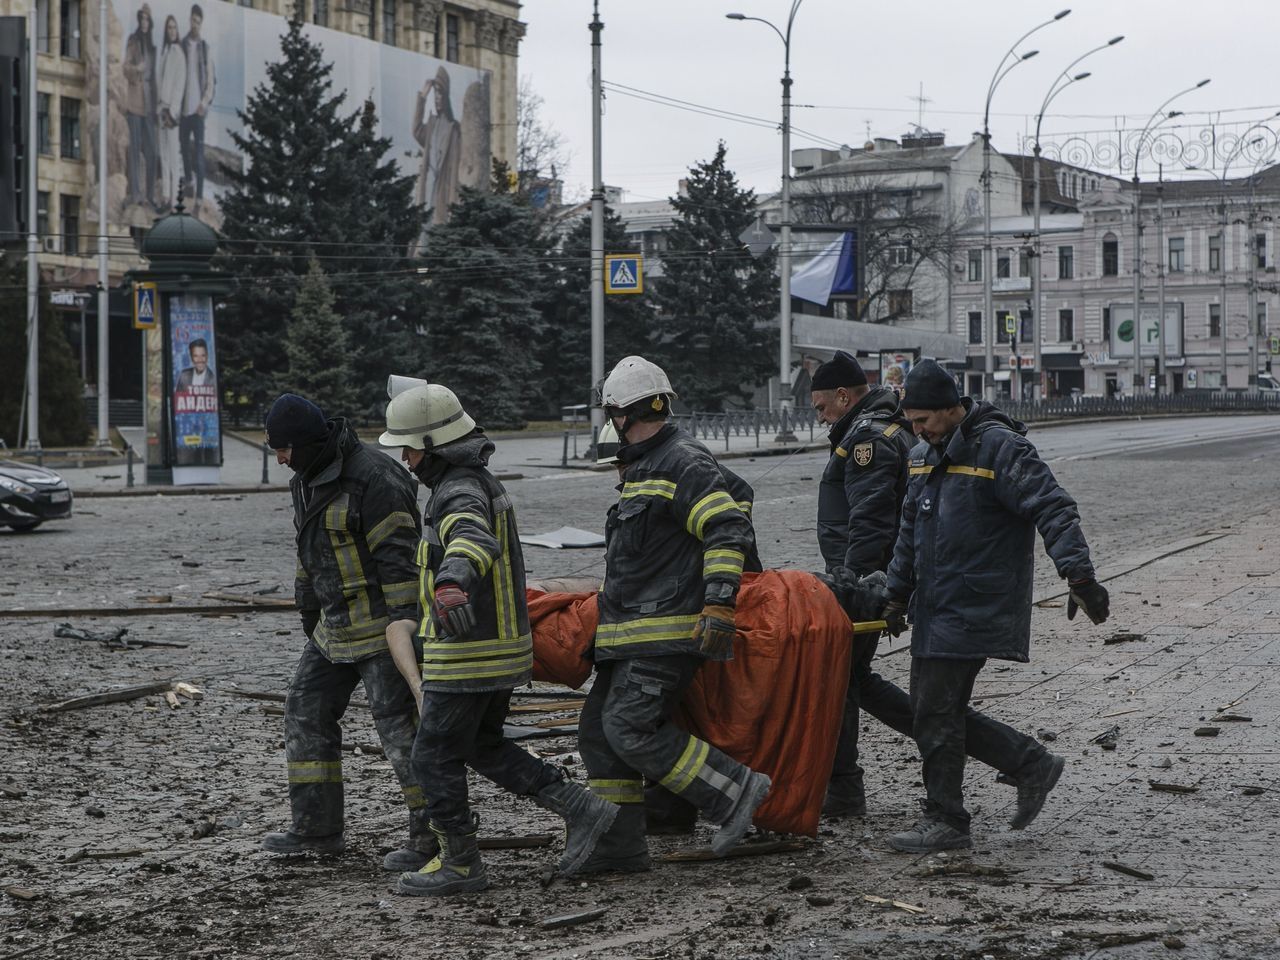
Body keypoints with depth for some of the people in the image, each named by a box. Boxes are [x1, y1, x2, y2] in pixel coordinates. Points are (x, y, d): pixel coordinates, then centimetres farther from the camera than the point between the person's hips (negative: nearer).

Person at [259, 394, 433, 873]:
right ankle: (316, 828, 19)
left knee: (400, 723, -8)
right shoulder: (309, 478, 10)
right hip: (337, 624, 10)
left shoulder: (372, 479, -21)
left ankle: (434, 834, -2)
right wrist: (307, 606, 26)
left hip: (381, 618, -10)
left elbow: (399, 555, -23)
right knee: (307, 712, 11)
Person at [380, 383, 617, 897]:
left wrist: (452, 579, -68)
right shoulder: (478, 483, 13)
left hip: (469, 656, -10)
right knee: (482, 748, 19)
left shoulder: (460, 494, -20)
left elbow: (474, 540, -45)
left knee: (434, 756, 2)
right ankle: (580, 809, 12)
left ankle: (459, 863, 12)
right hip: (501, 644, 10)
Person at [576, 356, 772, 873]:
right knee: (599, 729, 7)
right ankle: (618, 845, 10)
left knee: (630, 727, -18)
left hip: (667, 630, -10)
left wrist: (719, 605, -27)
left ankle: (735, 789, -11)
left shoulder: (685, 463, -12)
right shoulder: (643, 467, 20)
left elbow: (729, 530, -20)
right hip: (633, 631, 10)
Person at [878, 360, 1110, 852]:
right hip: (934, 609, 9)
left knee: (936, 714, -8)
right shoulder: (924, 456, 13)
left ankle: (945, 822, 4)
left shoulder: (999, 448, -14)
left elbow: (1053, 509, -20)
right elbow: (909, 533, 24)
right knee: (933, 713, 10)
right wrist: (897, 594, 24)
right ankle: (1032, 762, 21)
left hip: (975, 607, -9)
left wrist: (1079, 575, -28)